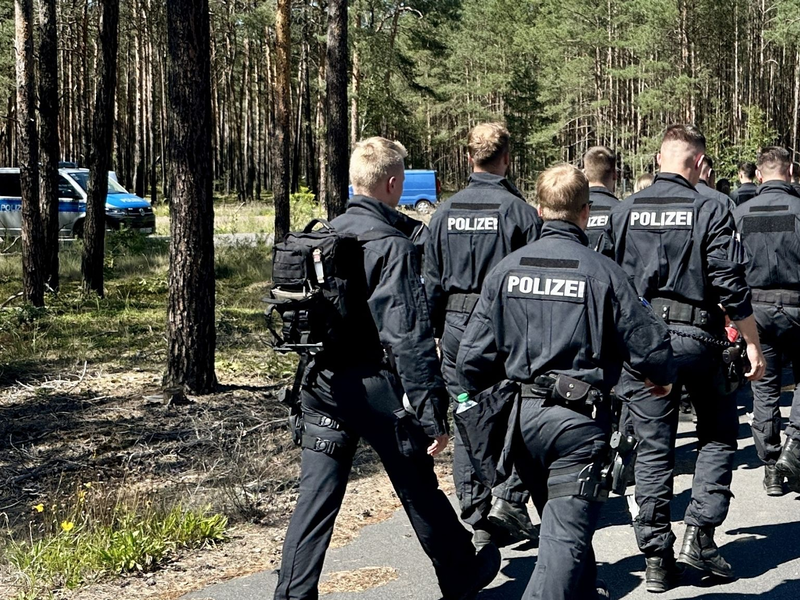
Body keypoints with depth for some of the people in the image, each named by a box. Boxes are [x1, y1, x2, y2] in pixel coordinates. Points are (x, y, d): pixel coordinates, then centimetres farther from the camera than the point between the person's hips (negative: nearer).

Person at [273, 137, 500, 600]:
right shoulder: (392, 245, -16)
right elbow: (410, 338, -20)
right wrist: (433, 414, -19)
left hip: (323, 385, 6)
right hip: (376, 387, -5)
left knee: (317, 493, 6)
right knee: (420, 489, 12)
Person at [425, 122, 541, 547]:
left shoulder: (445, 212, 4)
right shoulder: (520, 210, -7)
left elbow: (431, 280, 8)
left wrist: (435, 331, 15)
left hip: (457, 325, 3)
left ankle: (478, 520, 11)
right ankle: (509, 498, -1)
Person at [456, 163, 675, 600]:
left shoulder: (507, 268, 1)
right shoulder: (601, 271, -9)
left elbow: (474, 354, 2)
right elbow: (647, 343, -5)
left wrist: (475, 394, 23)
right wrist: (663, 378, 17)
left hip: (522, 416, 5)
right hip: (578, 419, -5)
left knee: (562, 522, 23)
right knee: (567, 534, -4)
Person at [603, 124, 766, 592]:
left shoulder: (625, 211, 3)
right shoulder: (710, 211, -7)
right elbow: (732, 289, -9)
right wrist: (753, 343, 1)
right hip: (696, 338, -3)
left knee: (653, 447, 8)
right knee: (719, 435, 16)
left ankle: (657, 556, 9)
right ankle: (700, 533, 6)